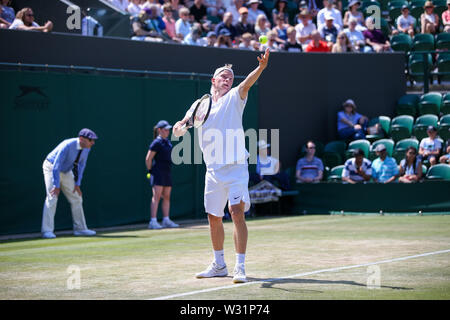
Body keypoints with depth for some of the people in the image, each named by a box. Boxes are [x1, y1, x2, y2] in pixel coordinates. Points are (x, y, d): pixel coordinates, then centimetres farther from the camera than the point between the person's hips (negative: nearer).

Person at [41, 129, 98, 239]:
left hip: (66, 171, 7)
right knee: (52, 198, -18)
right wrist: (57, 186, -35)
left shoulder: (86, 148, -12)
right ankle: (47, 231, -17)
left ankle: (80, 229, 15)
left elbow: (81, 165, 0)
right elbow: (56, 165, -33)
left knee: (76, 198, 6)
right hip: (51, 167, -7)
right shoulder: (67, 146, -34)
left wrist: (77, 184, -5)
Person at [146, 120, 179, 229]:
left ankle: (166, 220, 15)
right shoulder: (156, 143, -10)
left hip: (167, 173, 8)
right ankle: (153, 221, -13)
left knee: (167, 197, 9)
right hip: (158, 173, -8)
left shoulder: (168, 142, 14)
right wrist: (150, 171, -7)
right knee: (156, 197, -11)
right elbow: (148, 159, -10)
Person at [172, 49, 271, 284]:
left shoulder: (234, 98, 2)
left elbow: (247, 83, -19)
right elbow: (179, 129, 9)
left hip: (236, 168, -4)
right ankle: (219, 265, 27)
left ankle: (240, 267, -16)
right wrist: (181, 126, -16)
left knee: (237, 213, -16)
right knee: (214, 218, 11)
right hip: (213, 170, 4)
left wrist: (261, 67, -39)